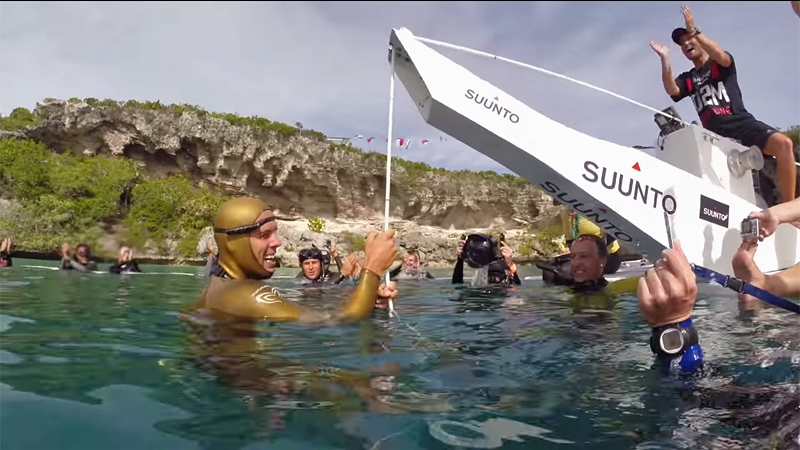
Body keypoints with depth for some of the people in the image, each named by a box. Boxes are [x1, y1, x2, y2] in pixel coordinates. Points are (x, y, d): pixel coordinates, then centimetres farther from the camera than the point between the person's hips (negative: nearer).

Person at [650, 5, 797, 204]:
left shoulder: (721, 65, 15)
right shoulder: (687, 78, 21)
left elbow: (721, 56, -12)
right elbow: (671, 90, -4)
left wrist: (693, 30, -17)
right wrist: (665, 59, -14)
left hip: (741, 121, -2)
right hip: (715, 133, 3)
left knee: (784, 143, -27)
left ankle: (788, 207, -23)